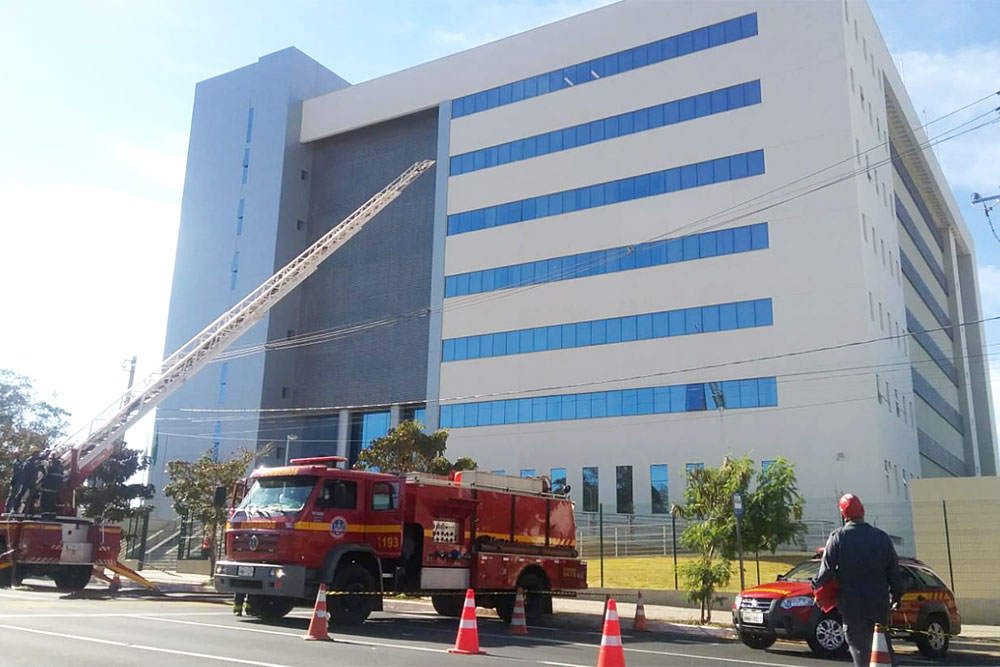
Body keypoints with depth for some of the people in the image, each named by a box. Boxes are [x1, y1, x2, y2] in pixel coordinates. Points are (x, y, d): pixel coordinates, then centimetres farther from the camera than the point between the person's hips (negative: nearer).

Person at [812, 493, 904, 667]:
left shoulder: (838, 537, -9)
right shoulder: (881, 537, 1)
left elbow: (827, 568, -10)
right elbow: (894, 569, 5)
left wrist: (817, 583, 7)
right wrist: (897, 594, 17)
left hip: (852, 604, -3)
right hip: (879, 603, 4)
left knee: (859, 647, 3)